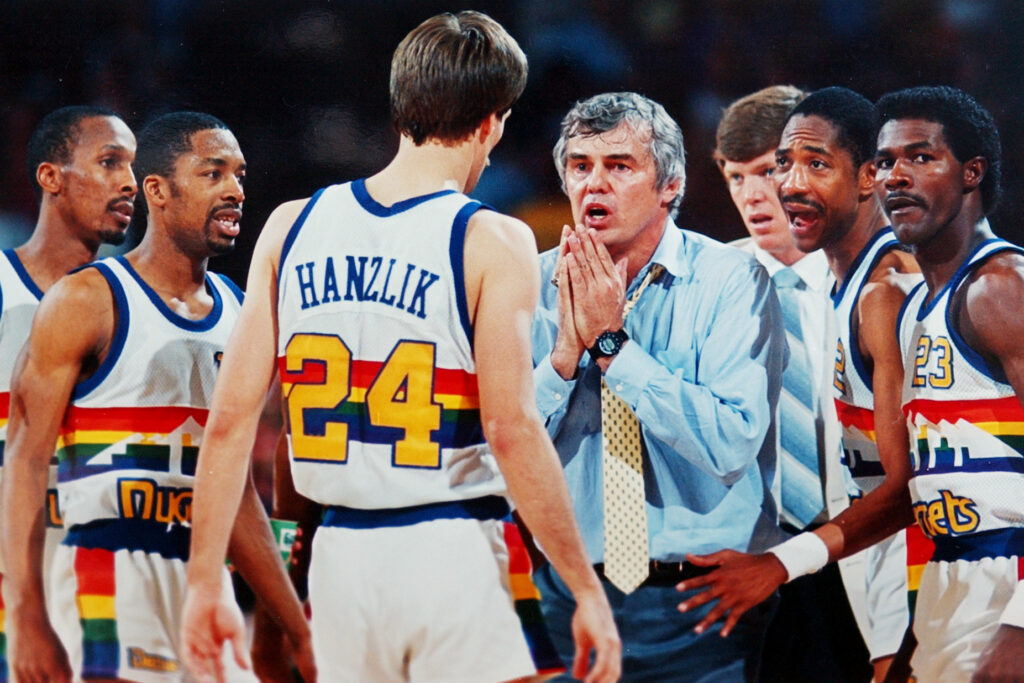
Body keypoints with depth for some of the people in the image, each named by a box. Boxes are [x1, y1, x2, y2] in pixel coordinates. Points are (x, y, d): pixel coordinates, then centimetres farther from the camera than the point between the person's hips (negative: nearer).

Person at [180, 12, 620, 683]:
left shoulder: (291, 228, 7)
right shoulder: (492, 243, -6)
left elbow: (232, 417, 4)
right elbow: (512, 430, -14)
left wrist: (204, 581, 9)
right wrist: (587, 589, -9)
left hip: (341, 554, 5)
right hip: (454, 552, -4)